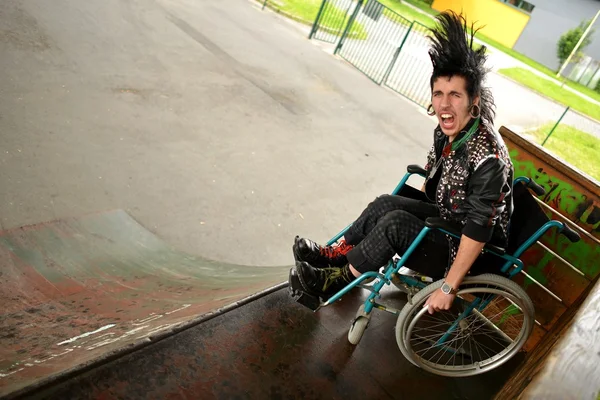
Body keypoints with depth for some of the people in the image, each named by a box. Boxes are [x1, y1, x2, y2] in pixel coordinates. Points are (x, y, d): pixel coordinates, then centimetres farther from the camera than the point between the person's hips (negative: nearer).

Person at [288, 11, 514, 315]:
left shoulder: (488, 159, -32)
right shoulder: (448, 130, -7)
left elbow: (479, 231, -30)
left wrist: (448, 287, -27)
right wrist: (414, 207, 23)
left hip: (470, 251, -7)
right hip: (447, 217, 7)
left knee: (395, 223, -25)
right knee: (386, 203, -13)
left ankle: (338, 278, -7)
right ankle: (333, 255, 1)